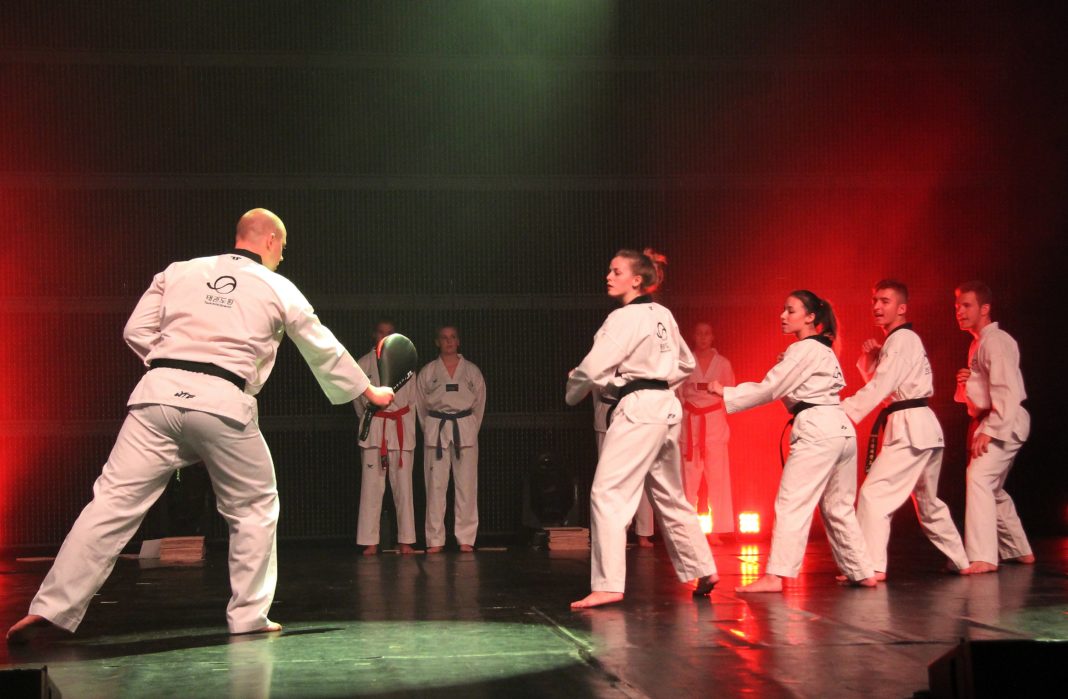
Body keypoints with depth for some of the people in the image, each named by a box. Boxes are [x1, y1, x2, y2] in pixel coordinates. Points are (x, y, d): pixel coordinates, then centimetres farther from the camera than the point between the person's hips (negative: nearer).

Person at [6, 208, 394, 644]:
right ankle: (247, 615, 17)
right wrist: (370, 391, 39)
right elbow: (324, 350, 25)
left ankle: (52, 607, -6)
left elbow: (136, 331, 14)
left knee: (115, 499, 0)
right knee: (255, 505, 17)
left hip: (160, 394, 2)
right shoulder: (279, 290, 15)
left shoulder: (179, 272, 18)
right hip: (224, 403, -2)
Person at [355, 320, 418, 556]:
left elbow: (412, 399, 11)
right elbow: (358, 398, 14)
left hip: (401, 428, 1)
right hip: (374, 428, -1)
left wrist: (408, 428, 7)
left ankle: (405, 541, 5)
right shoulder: (364, 364, 5)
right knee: (372, 485, -5)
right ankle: (370, 542, -1)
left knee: (403, 486, 0)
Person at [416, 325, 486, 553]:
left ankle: (466, 538, 5)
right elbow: (421, 406, 10)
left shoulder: (472, 371, 8)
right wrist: (430, 430, 5)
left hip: (465, 429, 1)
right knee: (436, 485, -3)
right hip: (436, 430, 0)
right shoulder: (427, 372, 6)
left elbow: (479, 404, 11)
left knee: (466, 484, -1)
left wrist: (471, 429, 5)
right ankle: (435, 540, 2)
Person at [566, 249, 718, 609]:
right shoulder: (662, 315, 13)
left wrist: (573, 392, 0)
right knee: (670, 497, 20)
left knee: (607, 494, -10)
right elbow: (686, 363, 24)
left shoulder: (624, 318, -13)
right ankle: (703, 571, 28)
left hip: (637, 411, -9)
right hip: (667, 409, 9)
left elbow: (594, 368, -19)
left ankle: (608, 585, -15)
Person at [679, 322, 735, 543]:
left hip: (715, 422, 1)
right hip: (690, 422, -1)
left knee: (717, 475, -2)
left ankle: (716, 531, 3)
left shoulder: (723, 363, 6)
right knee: (689, 477, -2)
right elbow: (678, 394, 6)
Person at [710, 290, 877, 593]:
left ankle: (775, 576, -17)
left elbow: (769, 389, -9)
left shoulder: (803, 350, -7)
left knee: (791, 504, -12)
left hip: (817, 431, -10)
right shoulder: (824, 350, 22)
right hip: (842, 430, 10)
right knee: (839, 507, 16)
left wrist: (725, 393, -4)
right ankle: (862, 573, 20)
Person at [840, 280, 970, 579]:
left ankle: (871, 566, -20)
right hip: (925, 429, 11)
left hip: (910, 428, -11)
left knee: (874, 492, -15)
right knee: (928, 502, 21)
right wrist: (870, 359, 2)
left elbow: (880, 387, -20)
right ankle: (962, 562, 30)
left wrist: (842, 412, -26)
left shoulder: (902, 340, -11)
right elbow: (878, 382, 21)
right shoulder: (899, 341, 19)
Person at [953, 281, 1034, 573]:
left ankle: (982, 556, -25)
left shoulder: (996, 341, -14)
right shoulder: (978, 343, 17)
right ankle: (1019, 550, 31)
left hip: (1005, 422, -11)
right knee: (993, 488, 17)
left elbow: (1007, 390, -23)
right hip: (988, 422, 11)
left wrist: (989, 431, -26)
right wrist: (965, 383, 1)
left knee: (980, 478, -22)